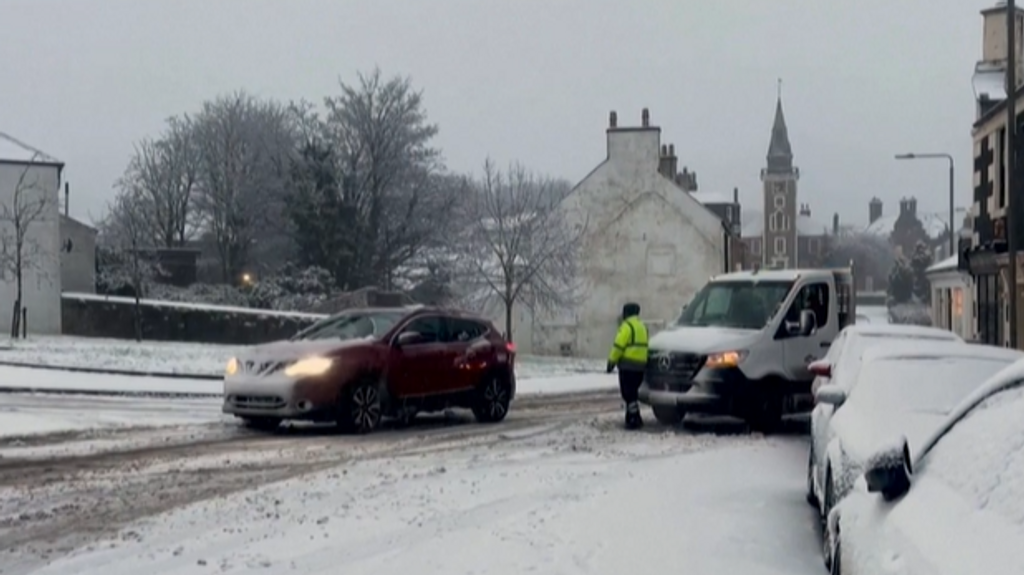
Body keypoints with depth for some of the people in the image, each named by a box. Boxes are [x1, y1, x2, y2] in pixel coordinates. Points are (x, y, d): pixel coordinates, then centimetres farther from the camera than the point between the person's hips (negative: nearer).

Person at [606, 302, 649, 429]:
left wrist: (611, 361, -10)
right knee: (633, 393, 17)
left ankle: (634, 419, -11)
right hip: (640, 365, 9)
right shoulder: (642, 326, 19)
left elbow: (619, 345, -16)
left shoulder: (627, 326, -9)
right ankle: (631, 417, 21)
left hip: (628, 364, -9)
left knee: (628, 393, -6)